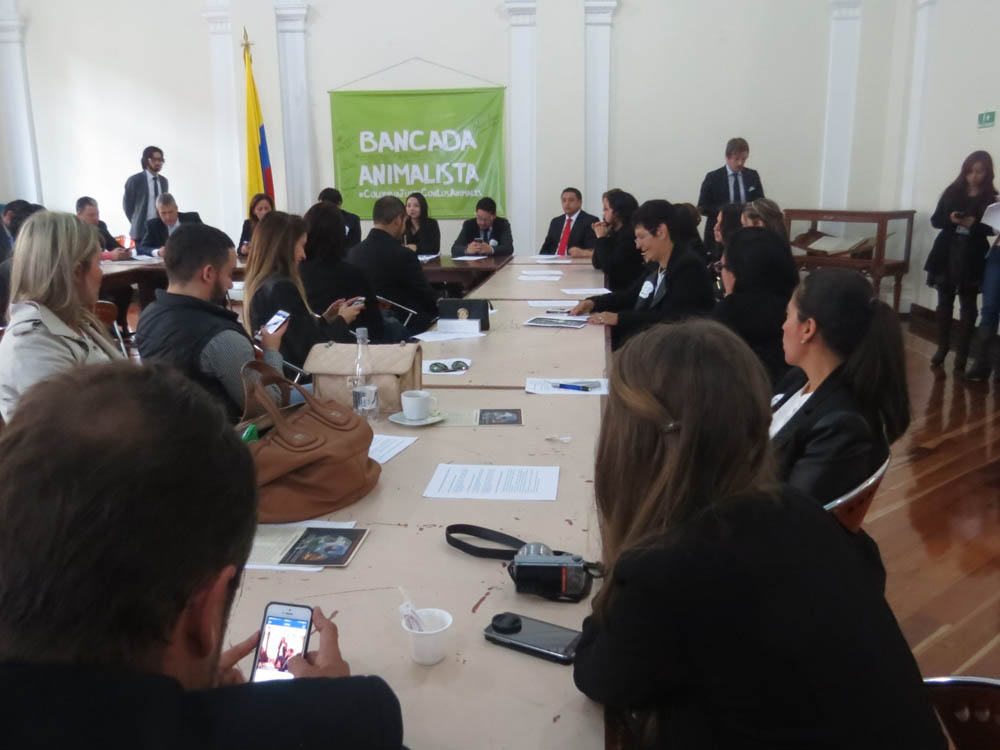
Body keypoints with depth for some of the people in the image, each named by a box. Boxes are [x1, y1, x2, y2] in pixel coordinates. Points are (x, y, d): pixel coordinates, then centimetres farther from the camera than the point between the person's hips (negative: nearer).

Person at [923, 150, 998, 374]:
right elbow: (935, 220, 4)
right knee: (944, 303, 11)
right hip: (947, 254, 3)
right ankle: (942, 348, 26)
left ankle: (961, 356, 4)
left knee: (967, 308, 2)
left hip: (972, 259, -2)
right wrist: (951, 218, -15)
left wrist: (974, 224, -23)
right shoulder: (952, 192, 5)